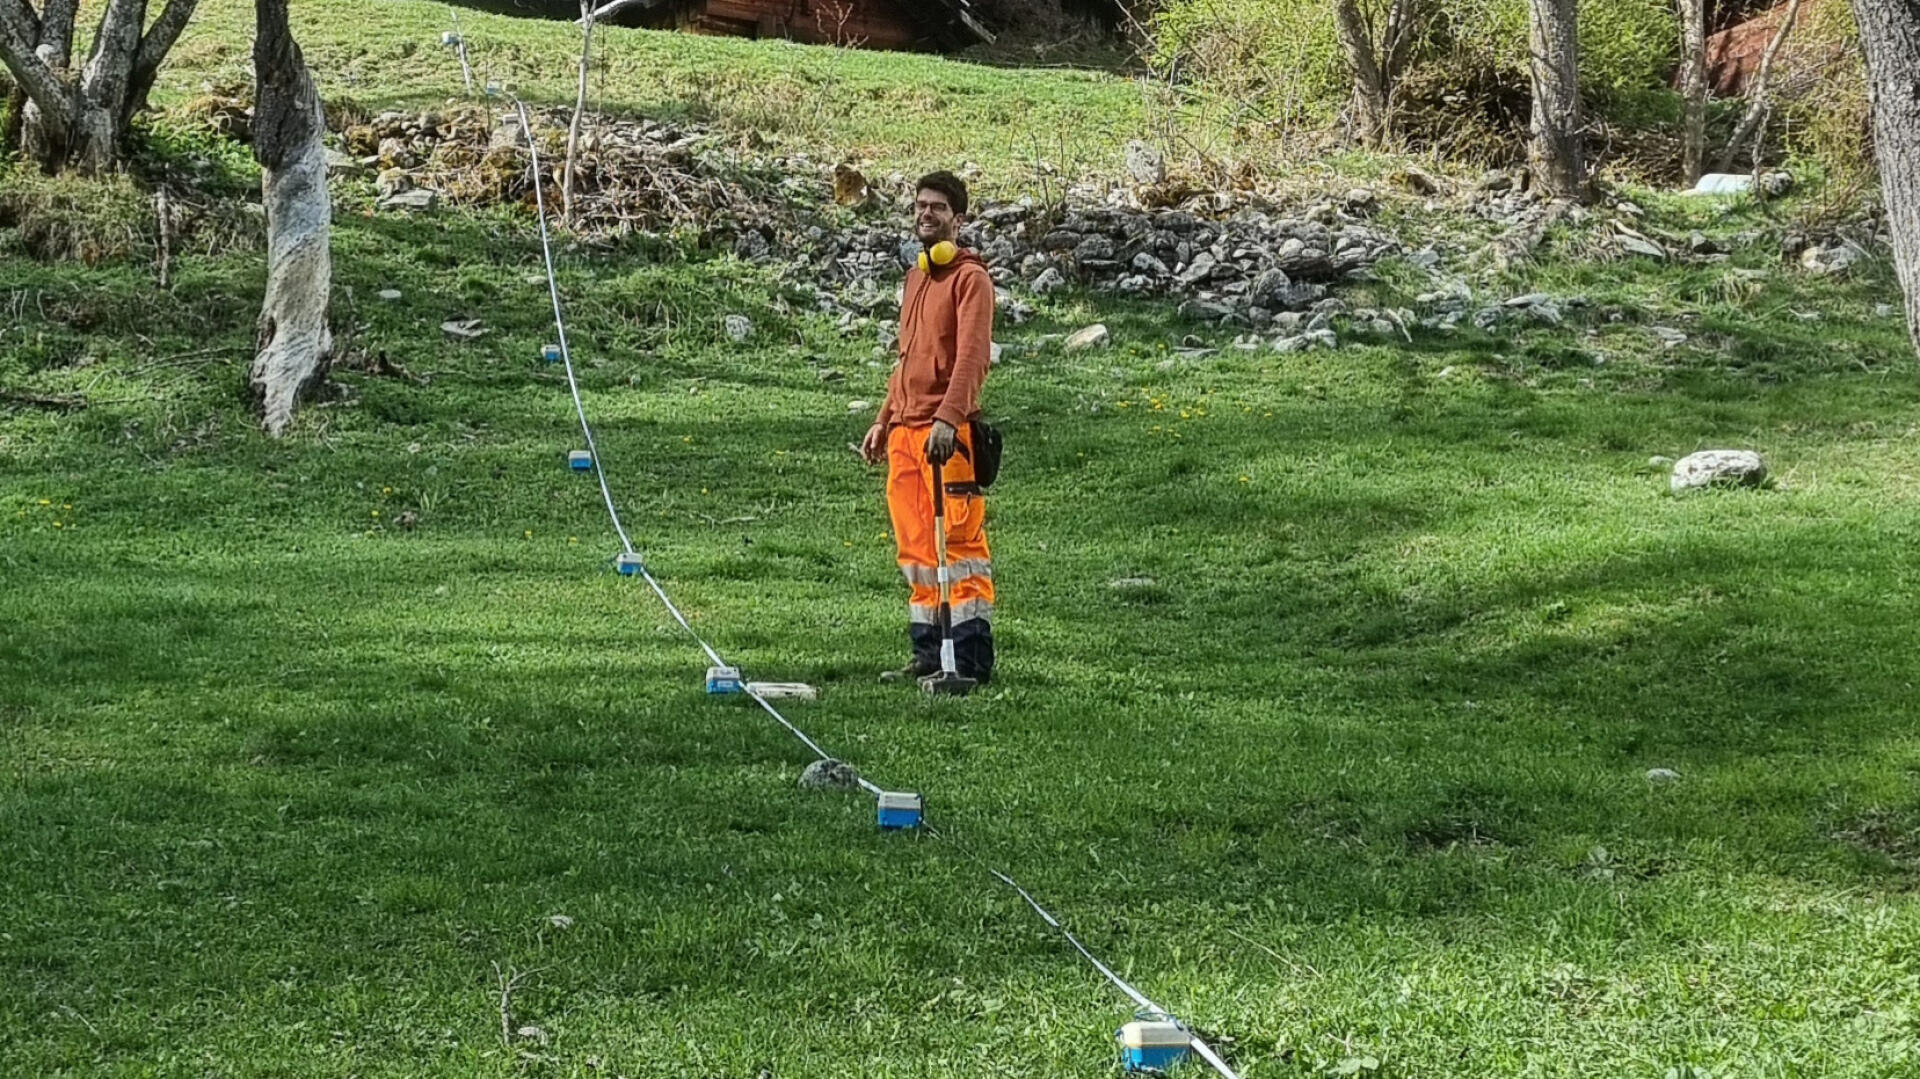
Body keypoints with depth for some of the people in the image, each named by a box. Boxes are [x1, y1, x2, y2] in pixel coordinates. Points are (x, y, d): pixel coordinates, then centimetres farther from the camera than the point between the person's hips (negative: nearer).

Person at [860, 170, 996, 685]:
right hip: (904, 430, 8)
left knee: (959, 543, -8)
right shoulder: (917, 275, 21)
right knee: (916, 547, 9)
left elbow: (972, 354, -17)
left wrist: (948, 419, -28)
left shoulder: (969, 277, -5)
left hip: (948, 432, -8)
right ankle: (927, 654, 15)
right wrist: (884, 421, 24)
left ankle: (972, 659, -7)